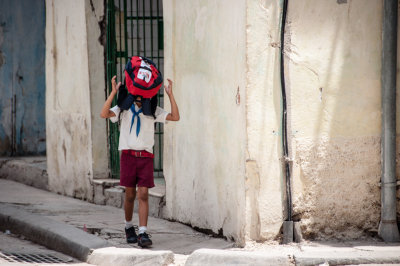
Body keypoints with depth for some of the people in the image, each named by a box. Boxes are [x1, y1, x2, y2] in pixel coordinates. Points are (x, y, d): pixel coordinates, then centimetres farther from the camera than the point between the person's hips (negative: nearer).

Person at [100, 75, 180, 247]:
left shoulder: (152, 110, 9)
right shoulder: (124, 108, 5)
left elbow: (175, 117, 1)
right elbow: (104, 114, -10)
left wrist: (170, 95, -5)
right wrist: (114, 92, -17)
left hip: (146, 157, 0)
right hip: (128, 155, 0)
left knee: (143, 195, -8)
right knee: (130, 196, 7)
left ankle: (143, 233, -11)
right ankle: (129, 228, 28)